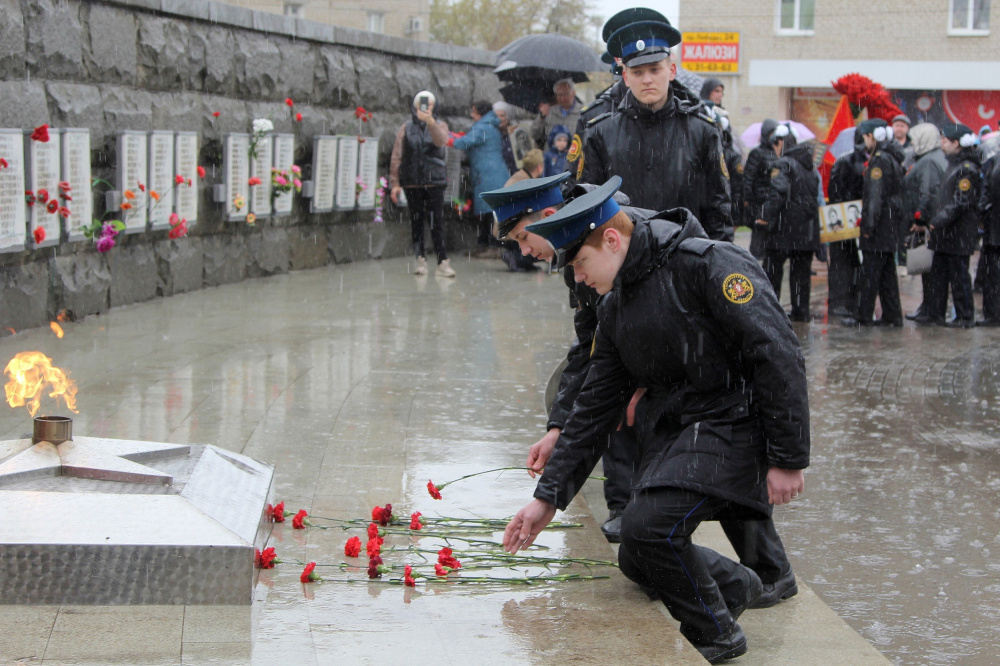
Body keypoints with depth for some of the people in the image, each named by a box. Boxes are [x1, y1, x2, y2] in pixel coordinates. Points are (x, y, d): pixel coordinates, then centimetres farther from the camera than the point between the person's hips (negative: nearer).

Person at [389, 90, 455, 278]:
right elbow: (396, 157, 7)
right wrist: (394, 183, 0)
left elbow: (441, 140, -19)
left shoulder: (440, 126, 6)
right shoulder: (407, 128, 9)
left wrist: (430, 122, -36)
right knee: (416, 222, 4)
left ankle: (443, 261, -9)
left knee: (437, 222, -7)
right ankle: (420, 260, 10)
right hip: (412, 183, 1)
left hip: (434, 181, -1)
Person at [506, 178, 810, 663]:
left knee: (648, 526, -24)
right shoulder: (615, 309, 10)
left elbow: (779, 357, -20)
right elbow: (595, 408, 13)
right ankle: (733, 586, 33)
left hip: (732, 424, -8)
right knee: (636, 559, 5)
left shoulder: (709, 265, -16)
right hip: (672, 433, 9)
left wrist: (788, 459, -20)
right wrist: (548, 497, 8)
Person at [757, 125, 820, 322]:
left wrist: (766, 218, -19)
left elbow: (778, 194, -21)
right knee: (801, 270, 11)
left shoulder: (783, 164, -10)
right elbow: (817, 193, 19)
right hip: (807, 228, 7)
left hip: (784, 227, -7)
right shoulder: (810, 166, 15)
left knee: (772, 269, 0)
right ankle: (801, 310, 12)